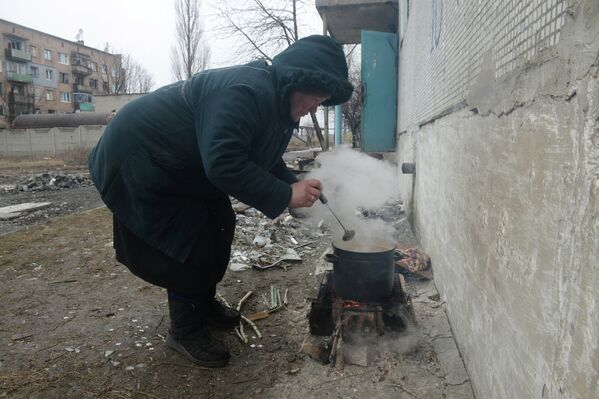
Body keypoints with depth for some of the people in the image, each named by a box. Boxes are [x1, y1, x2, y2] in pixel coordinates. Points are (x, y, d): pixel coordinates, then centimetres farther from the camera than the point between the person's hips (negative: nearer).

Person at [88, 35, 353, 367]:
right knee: (190, 241, -9)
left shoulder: (276, 101, 2)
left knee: (218, 227, 11)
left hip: (182, 167, 10)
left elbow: (264, 160, 8)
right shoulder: (246, 93, -32)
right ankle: (184, 330, 10)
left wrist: (297, 186, -8)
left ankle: (204, 304, 30)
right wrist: (284, 195, -33)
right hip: (140, 160, -10)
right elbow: (223, 163, -39)